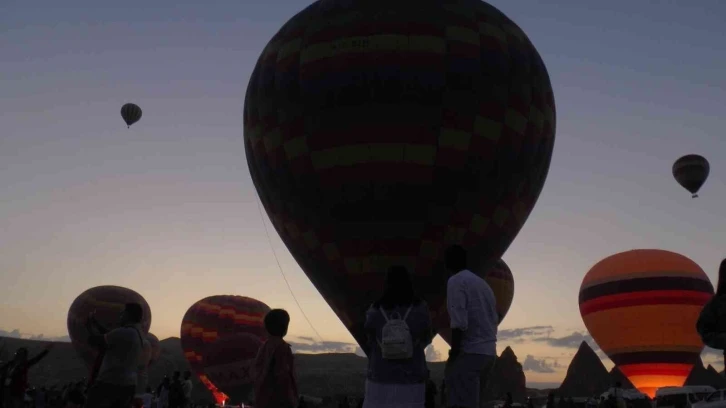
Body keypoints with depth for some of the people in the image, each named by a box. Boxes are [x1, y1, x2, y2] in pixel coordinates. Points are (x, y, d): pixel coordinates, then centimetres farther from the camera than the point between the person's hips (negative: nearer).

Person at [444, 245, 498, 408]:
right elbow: (494, 320, 17)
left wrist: (453, 352, -11)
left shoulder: (456, 281, -5)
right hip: (489, 352, 8)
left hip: (469, 352, -8)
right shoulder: (483, 283, 19)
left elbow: (459, 323, -16)